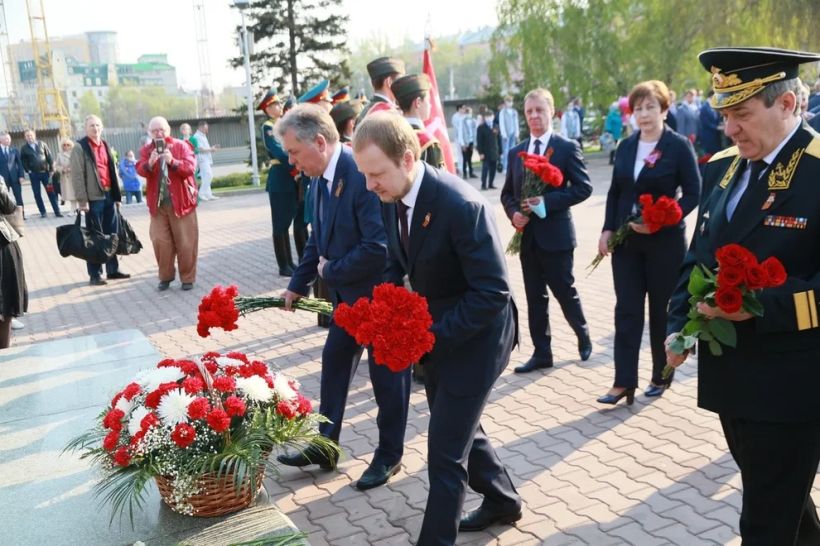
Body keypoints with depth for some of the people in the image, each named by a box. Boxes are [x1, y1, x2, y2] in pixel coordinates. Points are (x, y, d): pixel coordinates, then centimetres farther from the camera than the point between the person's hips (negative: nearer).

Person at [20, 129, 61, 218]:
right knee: (37, 194, 3)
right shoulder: (24, 148, 4)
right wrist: (28, 170, -7)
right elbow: (23, 161, 5)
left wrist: (51, 169, -3)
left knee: (51, 192, -1)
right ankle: (42, 212, 10)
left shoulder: (42, 144, 5)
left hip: (45, 172, 0)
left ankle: (57, 211, 1)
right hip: (33, 174, 0)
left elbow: (49, 157, 3)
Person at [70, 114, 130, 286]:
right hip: (94, 197, -6)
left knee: (111, 235, 10)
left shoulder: (105, 145, 16)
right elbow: (77, 175, -10)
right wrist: (82, 200, -16)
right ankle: (94, 274, 5)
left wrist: (117, 195, 15)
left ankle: (113, 270, 20)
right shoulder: (80, 147, -5)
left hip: (109, 195, 6)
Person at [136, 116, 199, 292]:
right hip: (158, 203, 2)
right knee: (160, 241, 2)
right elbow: (140, 170, -8)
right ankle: (165, 276, 16)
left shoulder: (181, 146, 1)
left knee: (185, 242, 1)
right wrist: (150, 163, -29)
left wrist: (173, 161, -27)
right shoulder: (146, 150, 8)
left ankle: (188, 278, 12)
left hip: (181, 201, -2)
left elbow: (190, 167, -11)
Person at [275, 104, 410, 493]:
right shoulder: (322, 177, 1)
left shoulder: (363, 174, -27)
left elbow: (378, 248, -31)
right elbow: (318, 238, 12)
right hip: (348, 294, 9)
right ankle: (324, 446, 32)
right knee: (334, 363, 16)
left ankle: (389, 455, 27)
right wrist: (298, 285, 10)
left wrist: (331, 271, -17)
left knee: (386, 375, 8)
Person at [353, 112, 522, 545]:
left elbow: (493, 293, -27)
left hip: (472, 338, -8)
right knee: (458, 429, 23)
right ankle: (503, 501, 47)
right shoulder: (391, 198, -5)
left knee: (445, 450, -1)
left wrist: (432, 334, -27)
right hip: (434, 334, 9)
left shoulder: (462, 205, -29)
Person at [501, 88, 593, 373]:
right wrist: (514, 213, -6)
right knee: (535, 298, 10)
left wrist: (546, 202, -20)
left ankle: (583, 336, 33)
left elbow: (583, 187, -11)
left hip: (555, 234, -4)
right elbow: (507, 193, 15)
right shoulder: (515, 152, 10)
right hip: (527, 235, 5)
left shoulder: (567, 147, -5)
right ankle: (542, 353, 20)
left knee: (565, 292, 7)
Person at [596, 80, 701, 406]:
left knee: (661, 309, 8)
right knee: (626, 310, 2)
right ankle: (624, 381, 5)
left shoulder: (679, 146, -7)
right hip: (627, 239, 4)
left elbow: (693, 193, -9)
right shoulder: (626, 147, 7)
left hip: (665, 240, -4)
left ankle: (661, 376, 24)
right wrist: (608, 229, 1)